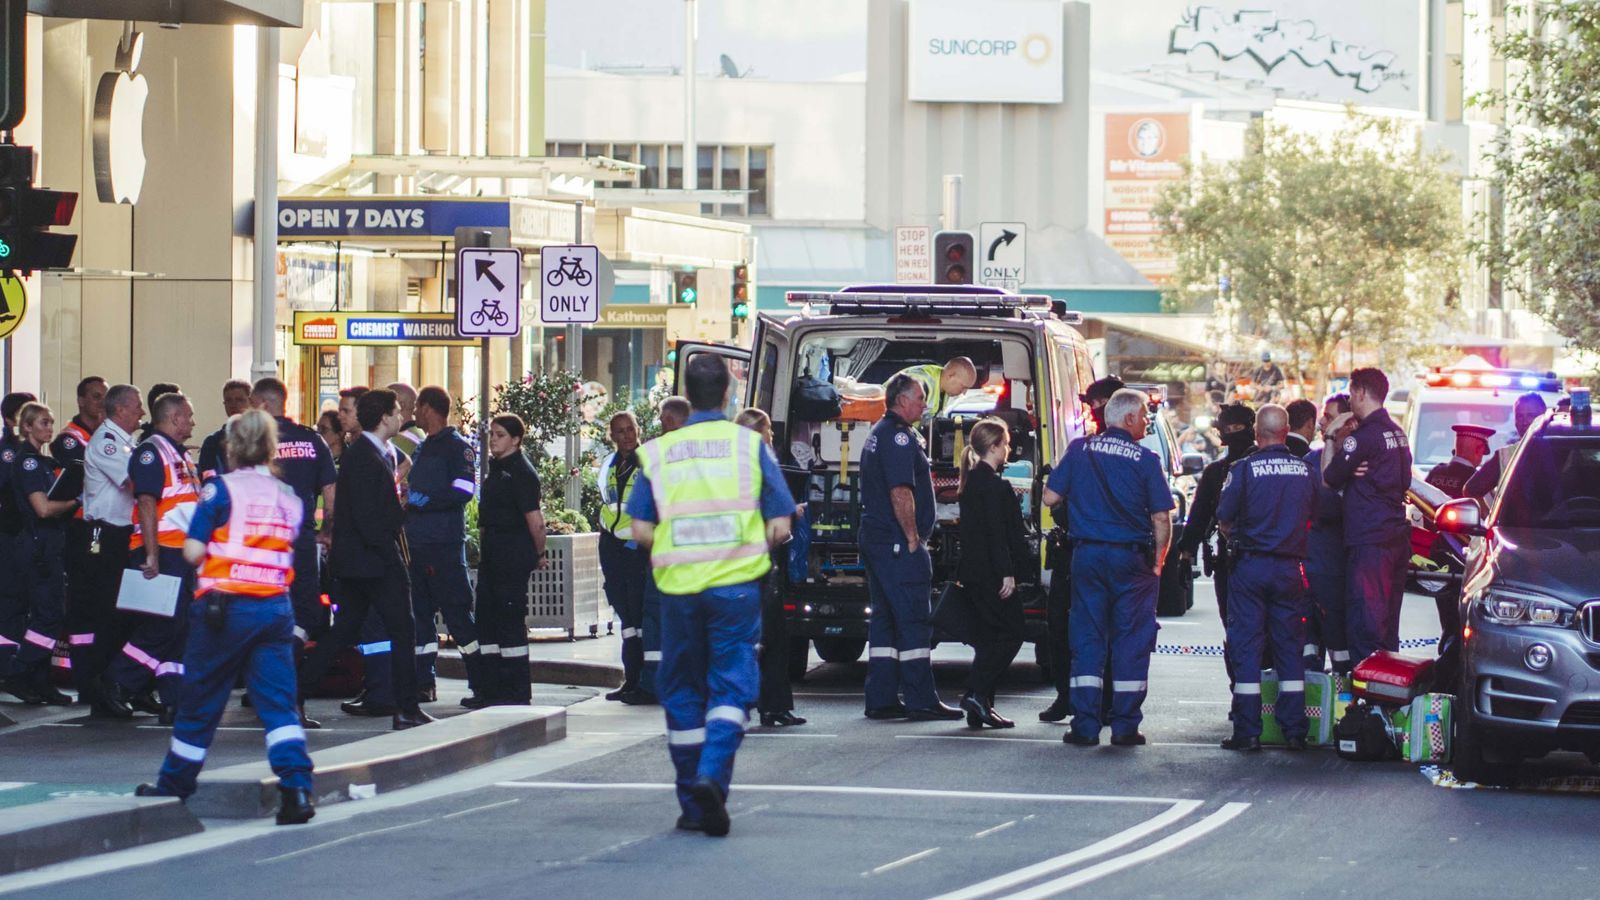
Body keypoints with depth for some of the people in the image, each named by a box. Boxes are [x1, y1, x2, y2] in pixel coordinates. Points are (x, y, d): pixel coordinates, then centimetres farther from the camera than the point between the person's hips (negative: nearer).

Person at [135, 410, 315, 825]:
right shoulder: (288, 497, 8)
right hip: (276, 605, 3)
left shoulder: (220, 490, -6)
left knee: (201, 700, 10)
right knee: (278, 701, 0)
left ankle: (173, 785, 24)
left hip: (224, 604, -3)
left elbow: (193, 552, -8)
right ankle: (296, 786, -16)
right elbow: (293, 555, 12)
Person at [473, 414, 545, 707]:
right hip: (492, 551, 10)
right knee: (486, 618, 10)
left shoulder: (521, 473, -13)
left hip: (514, 553, -10)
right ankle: (492, 688, 15)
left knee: (510, 619, -6)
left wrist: (539, 554, -8)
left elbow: (535, 520, -17)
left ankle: (516, 691, -1)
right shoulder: (495, 467, 15)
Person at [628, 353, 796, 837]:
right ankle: (712, 775, -21)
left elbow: (641, 530, 0)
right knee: (731, 685, 2)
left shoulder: (658, 452, 5)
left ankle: (693, 804, 14)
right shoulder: (748, 444, 1)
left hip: (678, 586, 2)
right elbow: (779, 526, -1)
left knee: (682, 691, 11)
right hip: (736, 583, -2)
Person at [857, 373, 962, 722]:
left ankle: (881, 700, 11)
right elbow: (901, 493, -22)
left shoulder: (877, 435, 19)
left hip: (875, 538, 10)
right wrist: (913, 539, -17)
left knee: (884, 620, 11)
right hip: (898, 543, -10)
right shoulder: (899, 436, -14)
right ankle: (921, 701, -8)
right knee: (913, 621, -8)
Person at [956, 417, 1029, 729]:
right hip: (992, 573, -9)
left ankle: (977, 708, 8)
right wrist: (1007, 573, -18)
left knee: (988, 638, 11)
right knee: (1009, 635, -4)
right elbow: (997, 533, -18)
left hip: (973, 573, 9)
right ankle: (977, 693, -13)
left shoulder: (971, 482, 15)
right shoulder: (994, 485, -14)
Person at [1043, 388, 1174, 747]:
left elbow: (1050, 497, 2)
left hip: (1087, 554, 2)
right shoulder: (1146, 459, -6)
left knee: (1087, 636, 6)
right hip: (1132, 557, -2)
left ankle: (1085, 726, 2)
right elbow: (1161, 518, -8)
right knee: (1131, 640, 5)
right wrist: (1158, 561, 6)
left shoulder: (1080, 449, 1)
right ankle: (1125, 726, 4)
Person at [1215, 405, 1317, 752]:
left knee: (1246, 647, 1)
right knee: (1290, 648, 9)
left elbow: (1223, 520, -6)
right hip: (1290, 567, 3)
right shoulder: (1306, 470, 0)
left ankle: (1248, 732, -2)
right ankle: (1294, 730, 8)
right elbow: (1315, 516, 10)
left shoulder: (1244, 469, -10)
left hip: (1251, 565, -3)